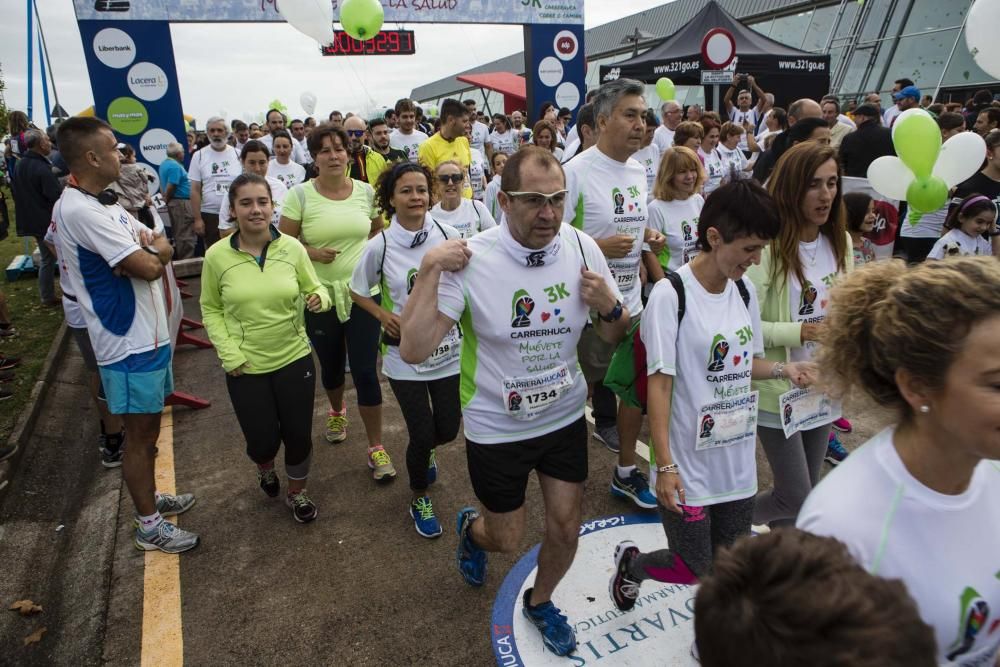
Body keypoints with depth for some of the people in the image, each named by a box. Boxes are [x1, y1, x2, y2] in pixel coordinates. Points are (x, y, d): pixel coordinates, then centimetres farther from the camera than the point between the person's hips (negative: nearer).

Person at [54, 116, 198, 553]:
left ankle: (149, 497, 41)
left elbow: (163, 248, 6)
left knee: (148, 427, 22)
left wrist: (146, 250, -16)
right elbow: (149, 268, -25)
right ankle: (149, 526, 20)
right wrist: (153, 251, -3)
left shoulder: (104, 203, 9)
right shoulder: (81, 210, -22)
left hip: (146, 334, 9)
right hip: (129, 342, -9)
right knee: (140, 434, 4)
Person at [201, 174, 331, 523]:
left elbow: (315, 289, 3)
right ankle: (265, 468, 49)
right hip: (246, 368, 0)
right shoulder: (217, 255, -9)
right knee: (262, 440, 10)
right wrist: (229, 354, -9)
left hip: (295, 359, 1)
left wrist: (319, 299, -21)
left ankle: (297, 492, 40)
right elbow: (210, 309, 1)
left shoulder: (293, 248, -8)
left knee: (298, 435, 10)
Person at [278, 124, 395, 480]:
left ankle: (376, 447, 12)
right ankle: (336, 412, 52)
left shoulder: (366, 191, -1)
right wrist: (312, 253, -19)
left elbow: (379, 233, 14)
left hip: (362, 293, 0)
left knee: (365, 371, -2)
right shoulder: (300, 195, -7)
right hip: (320, 297, 0)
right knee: (331, 366, 19)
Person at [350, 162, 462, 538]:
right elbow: (358, 291, 4)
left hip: (448, 348, 2)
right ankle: (419, 499, 34)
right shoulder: (380, 247, -10)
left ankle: (425, 453, 51)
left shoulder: (449, 236, -7)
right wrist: (384, 315, -10)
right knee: (422, 434, 3)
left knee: (448, 429, 11)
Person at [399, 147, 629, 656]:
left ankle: (540, 602, 48)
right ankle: (470, 528, 53)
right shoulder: (470, 259, -22)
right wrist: (429, 270, -32)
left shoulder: (582, 247, -10)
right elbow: (414, 350, -25)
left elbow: (613, 335, 2)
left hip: (565, 417, 3)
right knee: (507, 541, 15)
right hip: (496, 428, -3)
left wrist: (610, 306, -20)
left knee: (566, 529, 14)